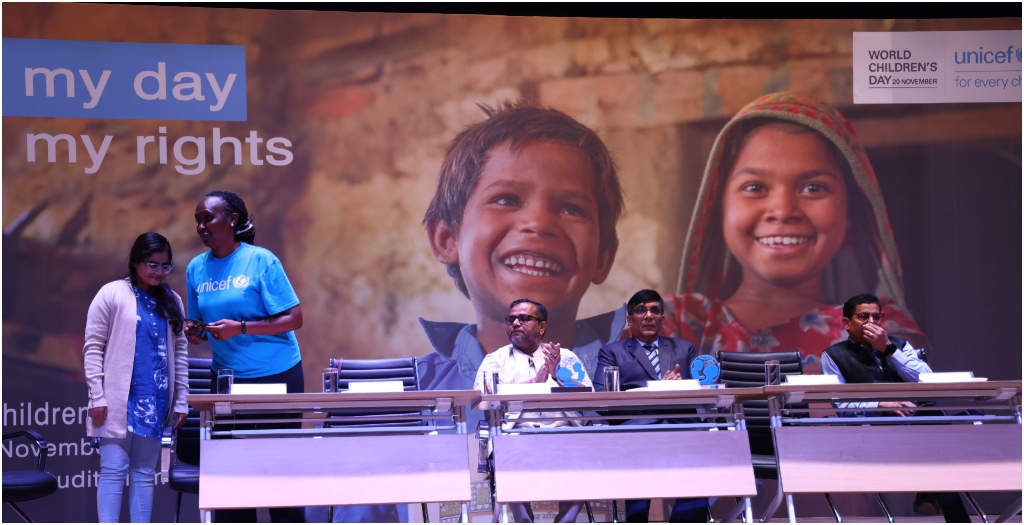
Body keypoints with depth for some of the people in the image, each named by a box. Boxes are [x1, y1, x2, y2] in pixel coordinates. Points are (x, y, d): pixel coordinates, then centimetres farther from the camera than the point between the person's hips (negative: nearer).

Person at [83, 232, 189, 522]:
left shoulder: (171, 301, 11)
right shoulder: (112, 294, -1)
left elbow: (181, 352, 12)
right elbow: (93, 347, -3)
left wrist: (181, 401, 7)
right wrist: (97, 396, -9)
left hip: (155, 400, 4)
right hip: (119, 398, -4)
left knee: (145, 472, 7)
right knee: (113, 469, -4)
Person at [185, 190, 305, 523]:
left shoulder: (260, 260, -11)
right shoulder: (196, 268, 5)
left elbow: (294, 319, -13)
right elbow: (202, 326, 14)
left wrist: (240, 328, -22)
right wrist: (194, 334, -10)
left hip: (276, 374, -5)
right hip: (228, 378, 5)